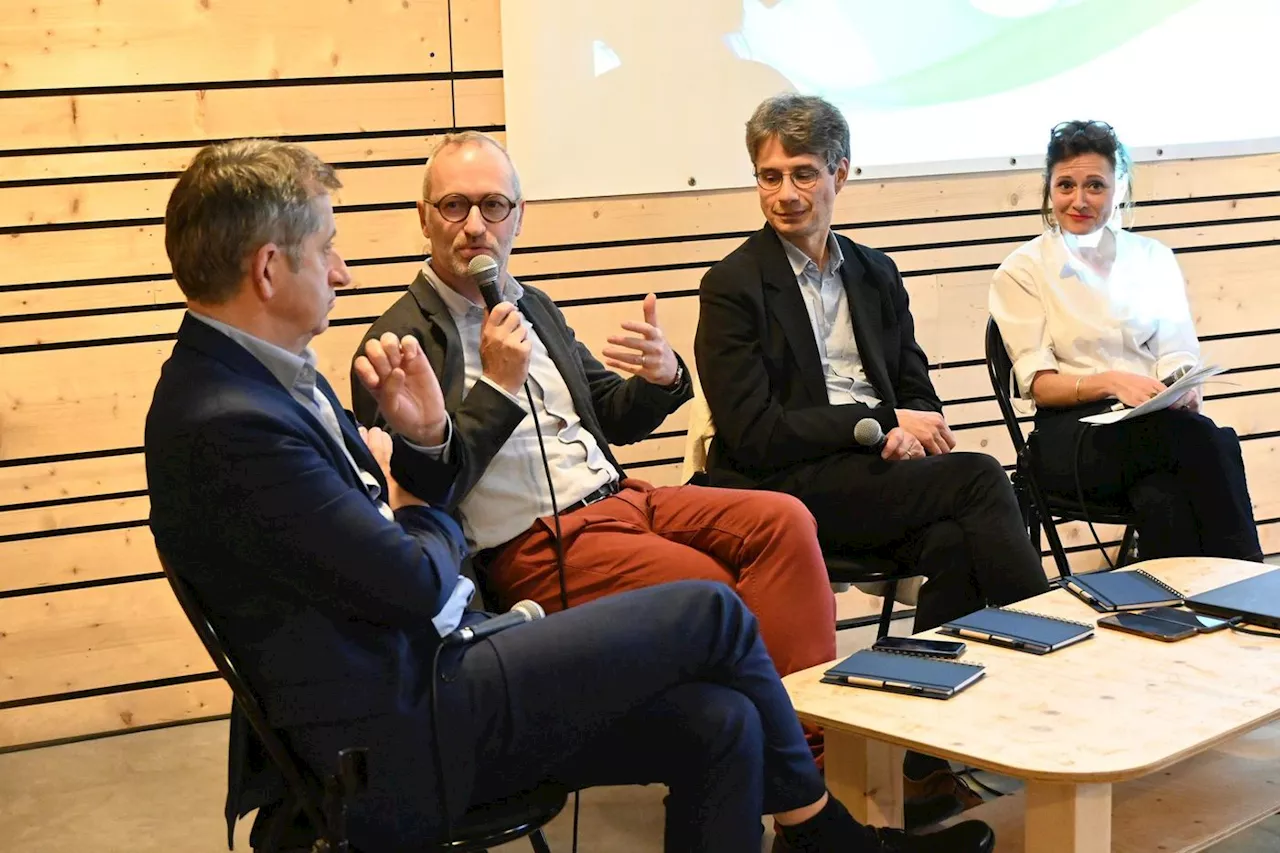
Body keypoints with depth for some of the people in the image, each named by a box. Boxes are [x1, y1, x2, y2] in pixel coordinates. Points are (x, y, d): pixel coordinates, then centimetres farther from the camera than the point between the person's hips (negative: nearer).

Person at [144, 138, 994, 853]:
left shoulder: (260, 373, 10)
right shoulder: (230, 423, -23)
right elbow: (413, 583, -21)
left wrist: (420, 437, -3)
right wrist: (429, 523, 2)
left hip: (428, 669, 10)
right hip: (403, 733, -10)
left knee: (717, 724, -2)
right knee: (714, 614, -4)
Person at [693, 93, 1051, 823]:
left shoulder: (877, 275, 16)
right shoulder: (734, 285, -2)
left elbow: (920, 396, 16)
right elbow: (751, 435, -10)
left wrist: (909, 432, -10)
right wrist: (878, 422, -13)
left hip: (880, 474, 5)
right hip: (786, 489, -5)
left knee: (955, 543, -29)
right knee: (980, 479, -25)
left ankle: (930, 752, -20)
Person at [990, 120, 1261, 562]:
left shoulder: (1154, 257, 17)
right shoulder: (1022, 271, 7)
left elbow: (1178, 353, 10)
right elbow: (1038, 384, -2)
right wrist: (1111, 382, -21)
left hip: (1157, 423, 3)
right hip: (1072, 436, -3)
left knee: (1161, 498, -37)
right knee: (1207, 439, -34)